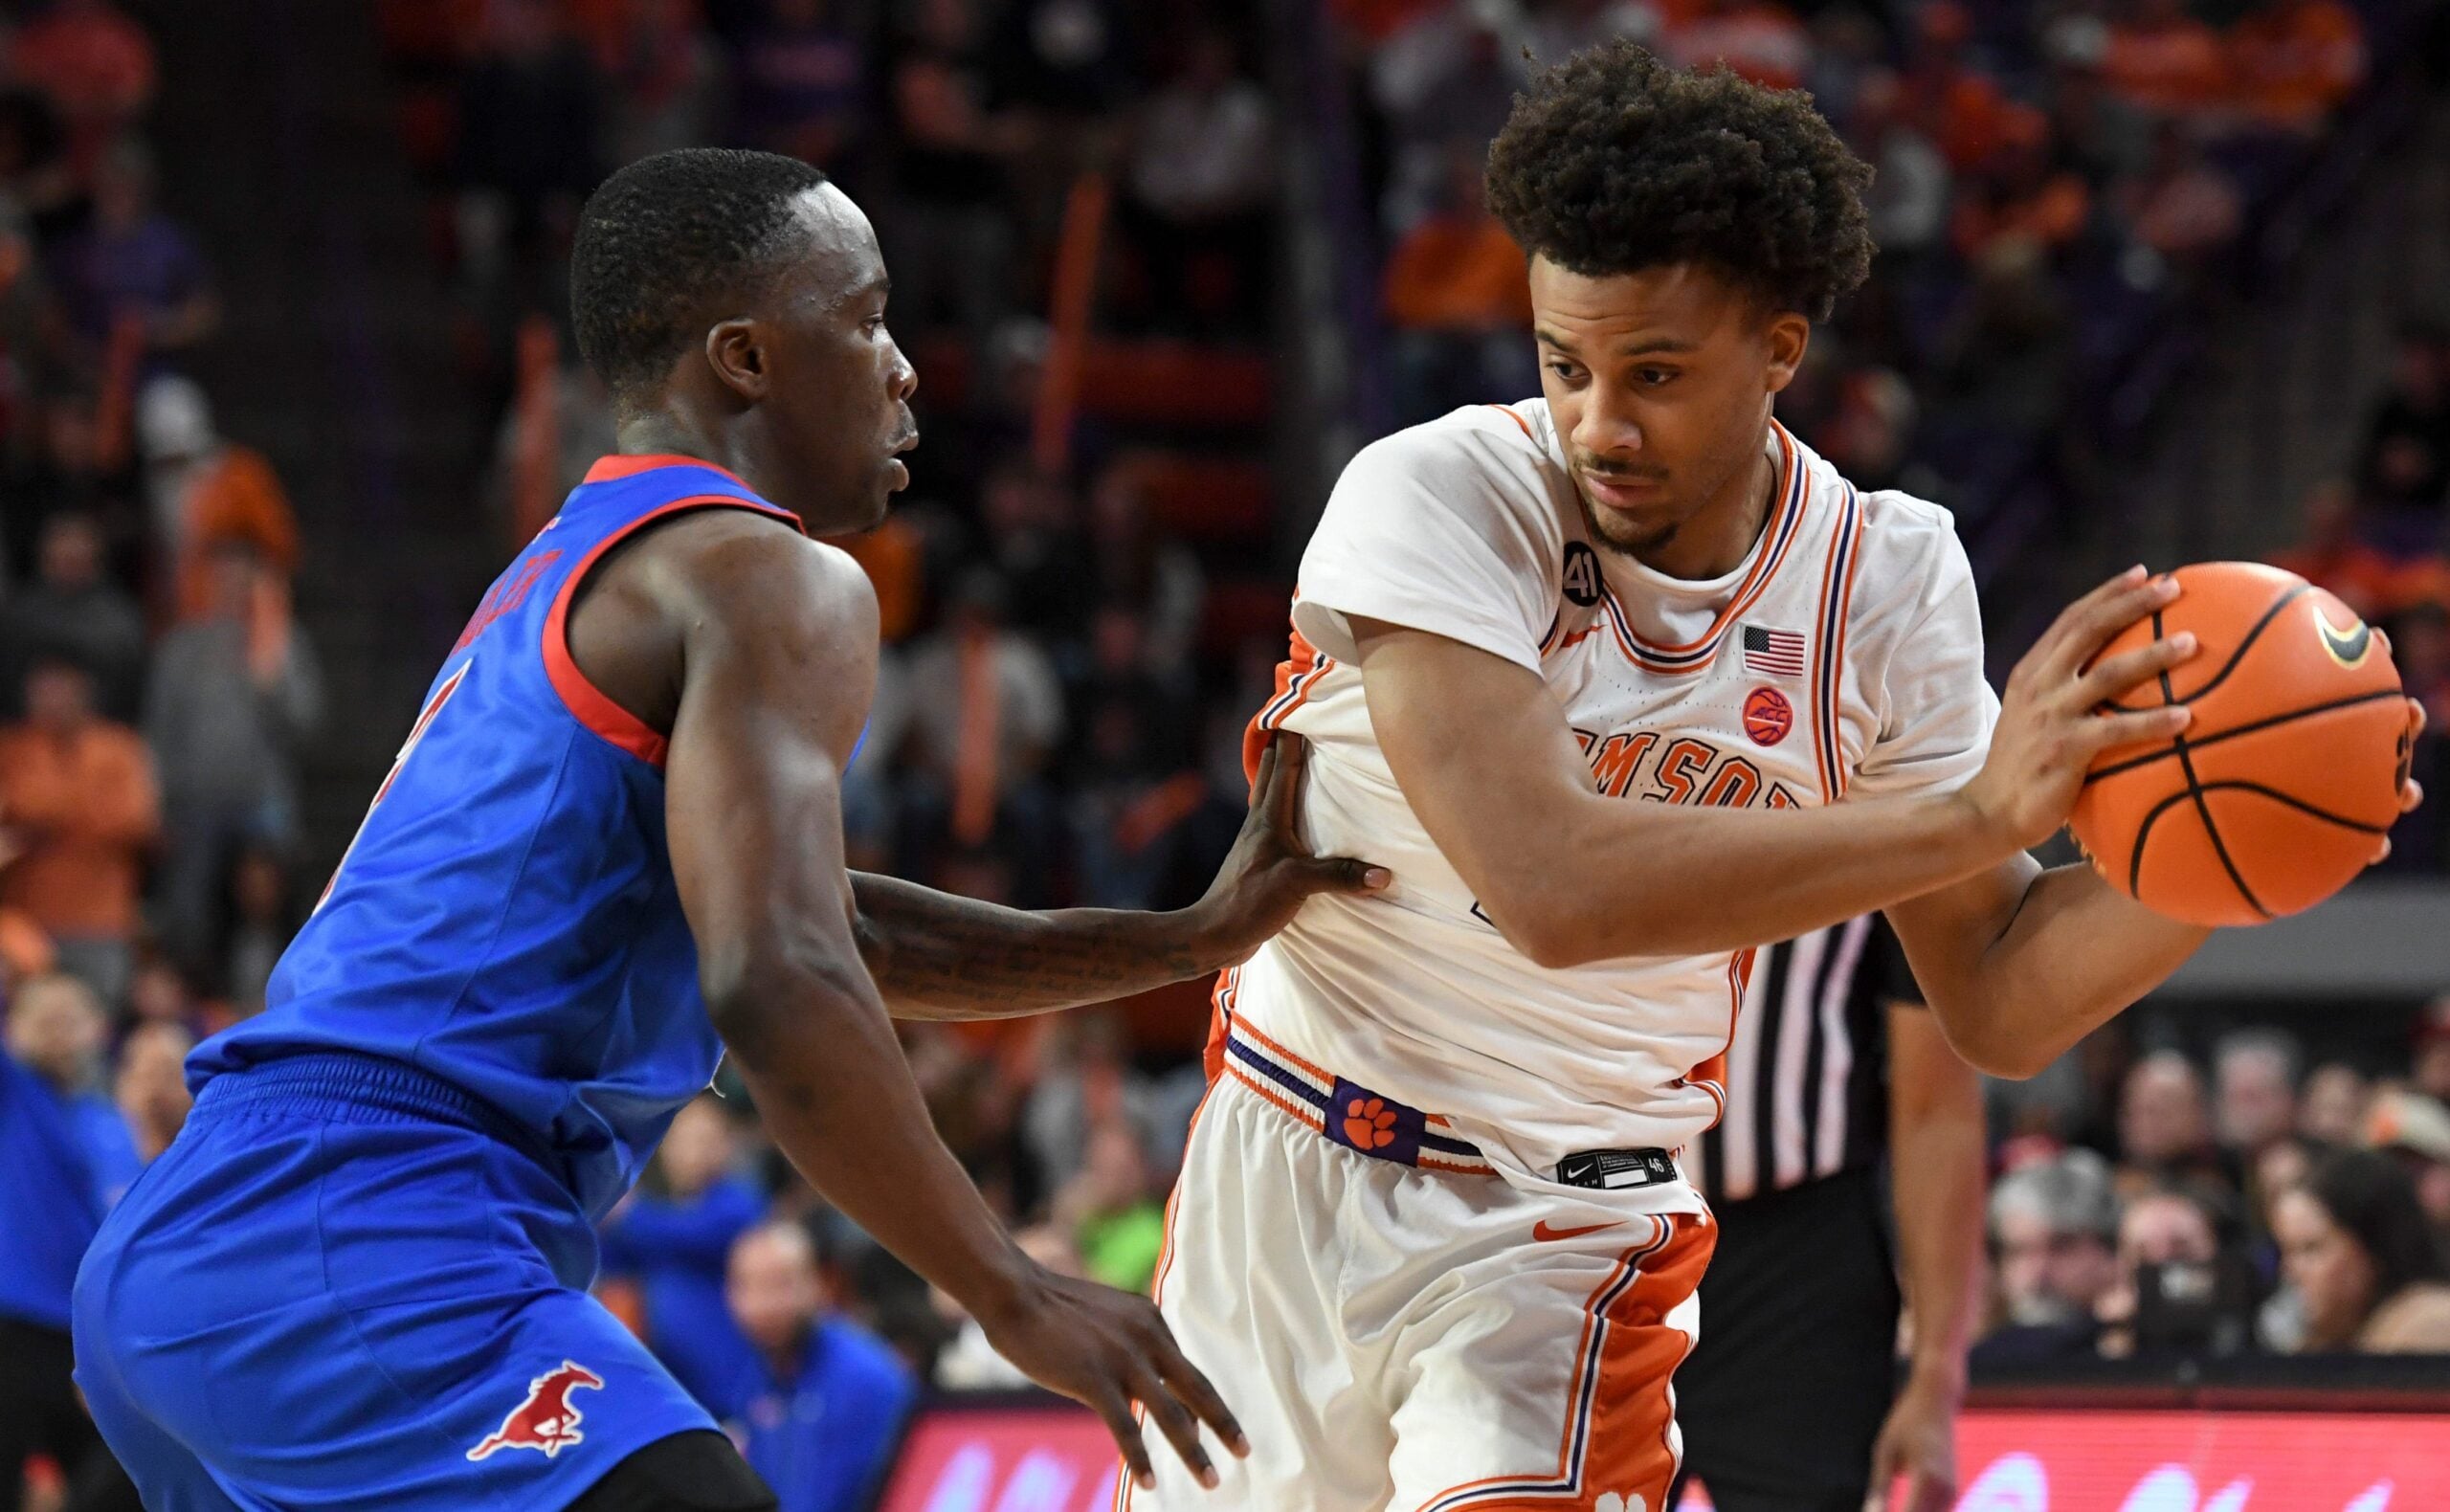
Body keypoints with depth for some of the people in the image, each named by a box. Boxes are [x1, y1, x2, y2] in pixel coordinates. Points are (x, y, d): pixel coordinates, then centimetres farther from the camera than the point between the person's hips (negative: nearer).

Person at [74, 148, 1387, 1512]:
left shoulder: (561, 582, 27)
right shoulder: (773, 582, -5)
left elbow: (810, 919, 36)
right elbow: (779, 985, -20)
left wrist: (1186, 942, 28)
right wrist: (1015, 1298, -14)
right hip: (375, 1259, -11)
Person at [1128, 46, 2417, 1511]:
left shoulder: (1891, 579, -8)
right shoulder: (1436, 499, -21)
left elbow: (1997, 1004, -1)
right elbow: (1553, 886, -34)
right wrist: (1971, 815, -36)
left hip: (1571, 1239, 1)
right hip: (1291, 1177, -1)